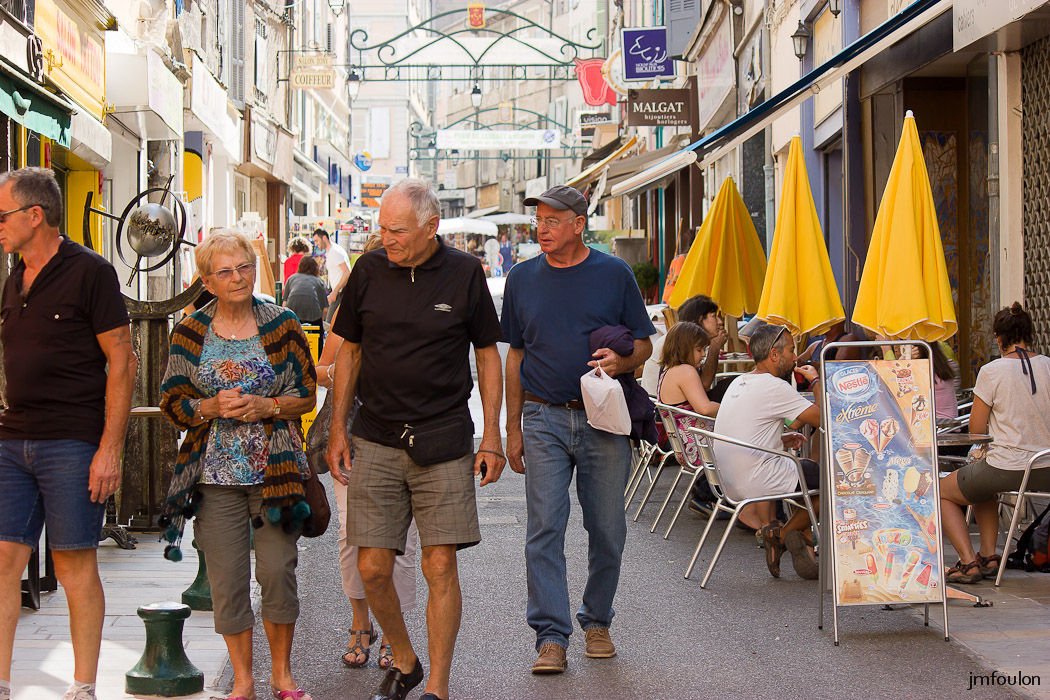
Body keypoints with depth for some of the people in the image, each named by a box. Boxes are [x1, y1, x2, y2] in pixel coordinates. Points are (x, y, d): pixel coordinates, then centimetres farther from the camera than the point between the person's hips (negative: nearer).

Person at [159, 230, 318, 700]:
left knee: (278, 572, -3)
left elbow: (307, 397, 5)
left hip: (274, 469, -1)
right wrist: (214, 407, -13)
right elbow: (173, 403, 6)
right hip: (216, 475, 1)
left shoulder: (282, 326, 3)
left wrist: (265, 406, -13)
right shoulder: (191, 332, 5)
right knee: (226, 579, 0)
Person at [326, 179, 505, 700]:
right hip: (376, 442, 2)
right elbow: (349, 351, 12)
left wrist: (492, 437, 1)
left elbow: (487, 356, 6)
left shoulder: (465, 274, -1)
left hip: (444, 443, -2)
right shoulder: (369, 271, 3)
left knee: (441, 567, -5)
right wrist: (337, 430, 7)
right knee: (372, 567, 0)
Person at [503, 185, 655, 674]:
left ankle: (597, 621, 24)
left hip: (604, 421, -1)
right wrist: (512, 429, 9)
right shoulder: (523, 279, 7)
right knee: (544, 531, -6)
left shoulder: (614, 275, 2)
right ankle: (551, 637, -3)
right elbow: (515, 356, 12)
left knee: (607, 530, 6)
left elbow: (644, 344, 6)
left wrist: (620, 361, -18)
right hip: (544, 418, 1)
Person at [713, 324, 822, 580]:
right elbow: (823, 419, -13)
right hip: (753, 485, -9)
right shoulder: (774, 387, -15)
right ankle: (781, 536, 9)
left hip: (729, 484, 9)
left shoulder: (738, 383, 12)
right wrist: (816, 381, 2)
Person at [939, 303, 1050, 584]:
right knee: (984, 486, 36)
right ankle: (988, 556, 24)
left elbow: (976, 428, -5)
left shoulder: (991, 371, -12)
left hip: (1006, 468, -6)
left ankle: (968, 562, 3)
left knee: (942, 492, 18)